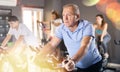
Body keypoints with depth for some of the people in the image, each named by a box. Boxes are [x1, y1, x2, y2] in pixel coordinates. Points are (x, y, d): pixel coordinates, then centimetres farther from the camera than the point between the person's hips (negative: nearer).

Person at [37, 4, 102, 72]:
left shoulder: (87, 26, -23)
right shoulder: (61, 28, -9)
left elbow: (84, 47, -35)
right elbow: (51, 45, -7)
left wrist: (73, 61, -53)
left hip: (93, 64, -4)